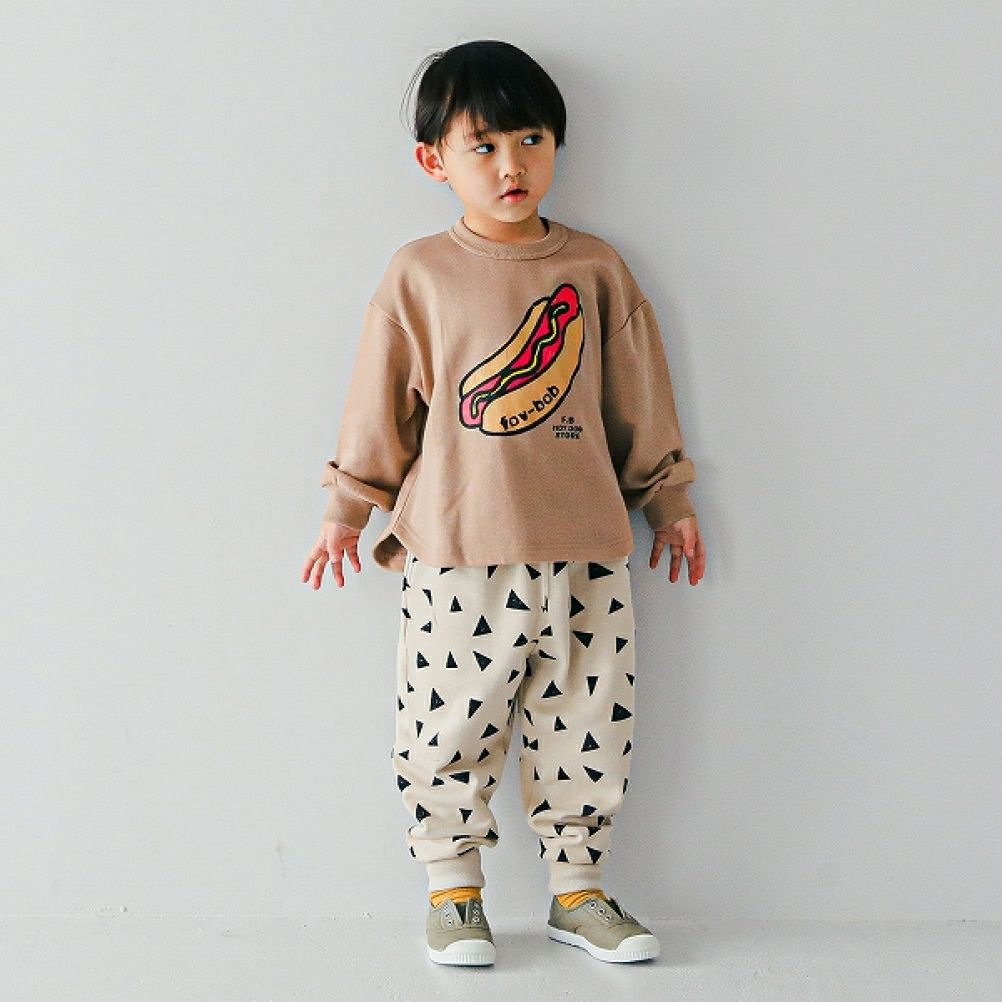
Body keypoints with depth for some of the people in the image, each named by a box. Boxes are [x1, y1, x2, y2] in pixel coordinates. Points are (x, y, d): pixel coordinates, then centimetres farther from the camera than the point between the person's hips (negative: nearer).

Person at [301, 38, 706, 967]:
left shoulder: (594, 266, 6)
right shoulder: (419, 276, 1)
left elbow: (638, 395, 13)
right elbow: (380, 401, 7)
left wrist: (668, 498, 16)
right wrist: (348, 507, 10)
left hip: (584, 549, 2)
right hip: (455, 551, -2)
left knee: (588, 724, 9)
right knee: (451, 721, 3)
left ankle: (578, 888, 25)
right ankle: (452, 888, 21)